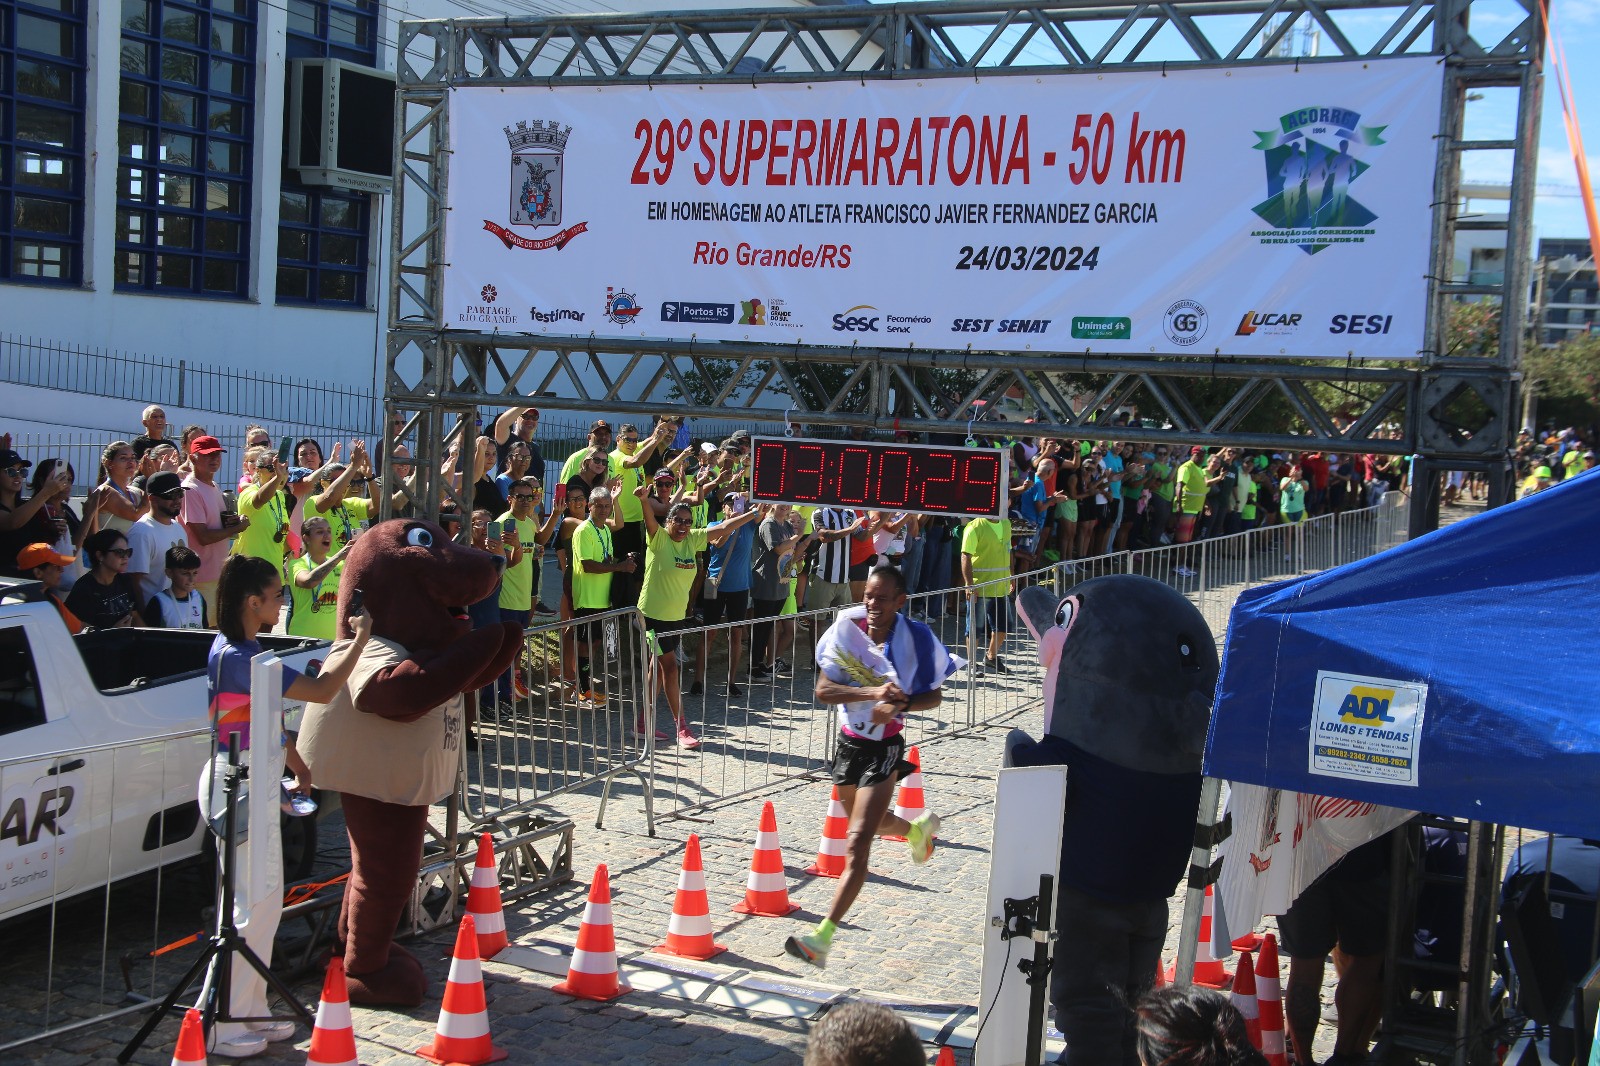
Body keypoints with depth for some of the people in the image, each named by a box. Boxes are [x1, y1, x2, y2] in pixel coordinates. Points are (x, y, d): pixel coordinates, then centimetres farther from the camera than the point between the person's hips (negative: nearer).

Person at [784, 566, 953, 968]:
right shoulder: (847, 628, -10)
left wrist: (900, 704, -23)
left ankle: (823, 937, -13)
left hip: (884, 750, -5)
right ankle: (919, 828, 63)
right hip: (848, 743, 5)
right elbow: (823, 689, -16)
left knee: (857, 843, -14)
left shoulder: (915, 639, -15)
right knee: (870, 822, 29)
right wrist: (872, 692, -30)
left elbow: (934, 696, -3)